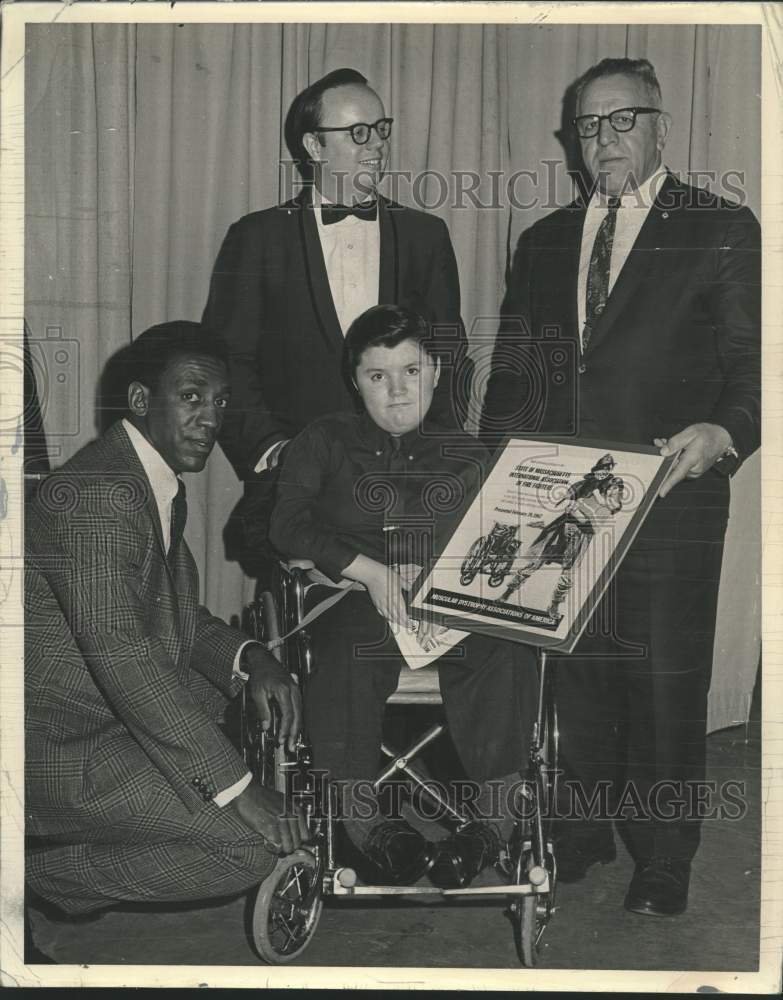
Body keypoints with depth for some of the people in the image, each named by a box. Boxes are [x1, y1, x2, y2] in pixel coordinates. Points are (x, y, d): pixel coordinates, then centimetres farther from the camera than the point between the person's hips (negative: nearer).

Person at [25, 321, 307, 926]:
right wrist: (235, 787, -29)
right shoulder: (97, 495, -24)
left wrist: (248, 657, -5)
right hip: (60, 749, -10)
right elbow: (120, 656, -31)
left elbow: (179, 616, 17)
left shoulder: (162, 484, 10)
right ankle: (41, 873, -2)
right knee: (255, 842, -18)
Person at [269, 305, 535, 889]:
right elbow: (288, 526, 3)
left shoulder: (464, 454, 18)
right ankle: (362, 817, -20)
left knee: (506, 655, -32)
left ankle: (495, 816, -19)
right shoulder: (327, 442, 16)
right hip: (357, 601, -1)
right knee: (344, 660, -36)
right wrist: (372, 573, -10)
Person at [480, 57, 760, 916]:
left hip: (672, 497, -4)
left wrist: (724, 431, -22)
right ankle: (579, 833, 27)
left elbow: (751, 359, -3)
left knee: (665, 677, 2)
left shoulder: (721, 231, 2)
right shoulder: (544, 241, 16)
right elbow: (512, 369, 16)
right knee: (570, 669, 10)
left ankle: (662, 858, 19)